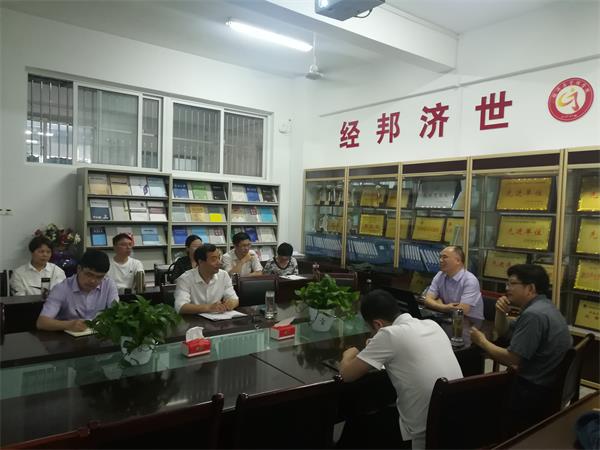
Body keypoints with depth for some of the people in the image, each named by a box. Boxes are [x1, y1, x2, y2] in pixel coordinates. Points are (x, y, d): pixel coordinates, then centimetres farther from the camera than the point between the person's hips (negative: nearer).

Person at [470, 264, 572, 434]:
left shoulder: (534, 314, -25)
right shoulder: (541, 306, 9)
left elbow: (511, 359, -24)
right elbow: (502, 331, 18)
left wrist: (482, 342, -9)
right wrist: (501, 312, -1)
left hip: (533, 392, -9)